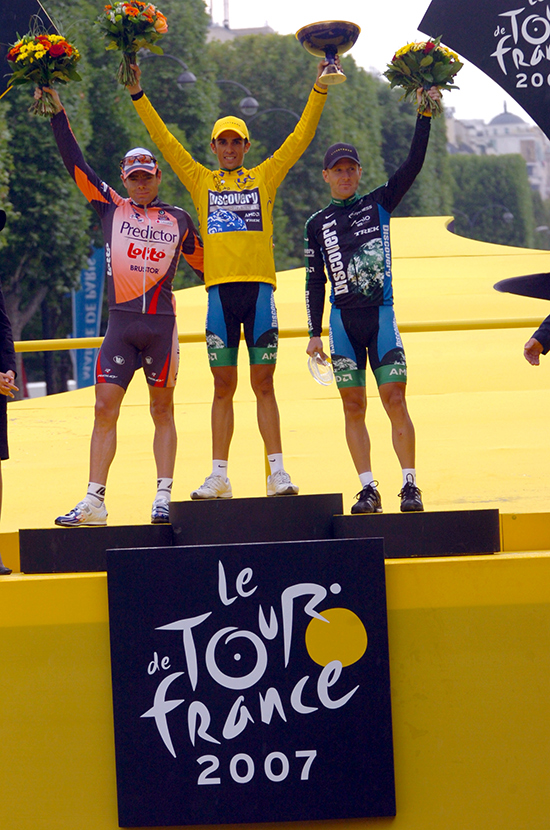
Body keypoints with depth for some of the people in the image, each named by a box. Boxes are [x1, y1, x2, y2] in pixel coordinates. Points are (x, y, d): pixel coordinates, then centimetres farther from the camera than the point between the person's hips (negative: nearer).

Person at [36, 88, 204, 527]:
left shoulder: (179, 220, 11)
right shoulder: (111, 207, 9)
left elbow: (204, 263, 22)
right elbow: (75, 162, 7)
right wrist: (57, 112, 3)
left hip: (162, 323, 0)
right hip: (121, 322, 0)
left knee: (162, 410, 4)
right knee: (105, 408, -5)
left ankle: (164, 496, 6)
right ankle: (94, 501, -4)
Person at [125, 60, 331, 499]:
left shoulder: (266, 176, 11)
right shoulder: (201, 180, 14)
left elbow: (301, 137, 8)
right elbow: (164, 141, 12)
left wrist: (320, 90, 1)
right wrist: (138, 95, 7)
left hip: (259, 287, -1)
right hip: (220, 289, 1)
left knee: (263, 384, 0)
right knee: (223, 387, 4)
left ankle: (277, 472, 0)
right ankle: (219, 476, 5)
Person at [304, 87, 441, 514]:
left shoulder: (379, 204, 8)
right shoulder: (317, 224, 11)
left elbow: (414, 164, -2)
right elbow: (315, 282, 11)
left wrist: (425, 116, -10)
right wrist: (315, 333, 6)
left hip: (381, 313, -1)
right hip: (342, 319, 2)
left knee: (395, 401, -8)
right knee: (354, 407, 0)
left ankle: (410, 485, -3)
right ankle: (368, 489, 5)